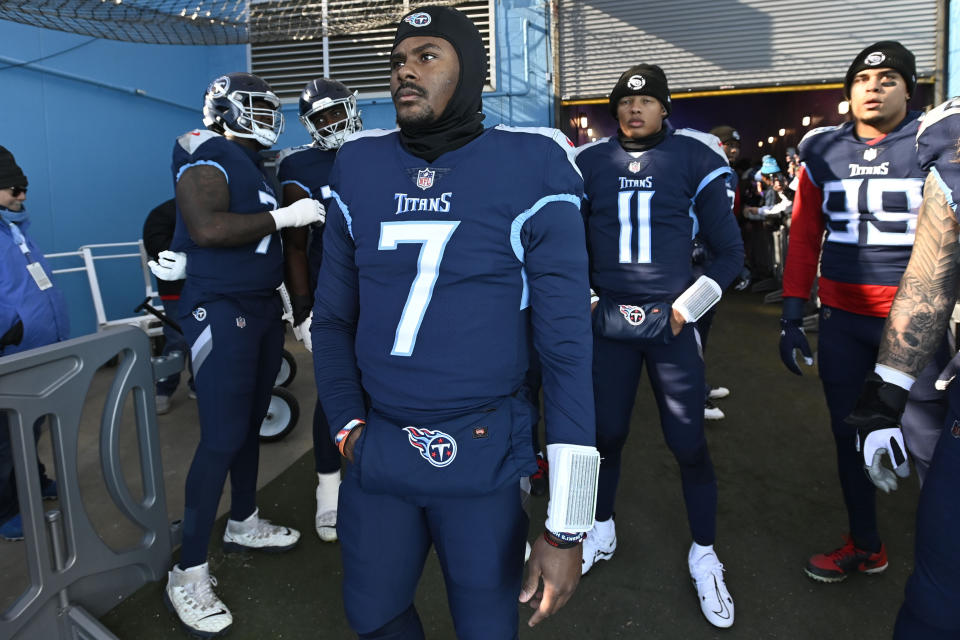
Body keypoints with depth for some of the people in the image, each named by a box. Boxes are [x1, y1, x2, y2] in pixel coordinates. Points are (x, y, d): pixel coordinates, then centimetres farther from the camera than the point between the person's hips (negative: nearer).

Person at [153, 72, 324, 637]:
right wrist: (283, 217, -22)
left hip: (265, 308, 9)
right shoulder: (208, 157, -10)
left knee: (251, 424, 18)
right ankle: (189, 573, 3)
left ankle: (244, 524, 36)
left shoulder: (258, 166, 17)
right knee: (222, 438, -9)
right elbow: (208, 228, -27)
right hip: (222, 312, -9)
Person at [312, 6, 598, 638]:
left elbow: (567, 346, -12)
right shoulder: (359, 170, 3)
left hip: (483, 457, -3)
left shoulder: (530, 173, -10)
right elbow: (333, 318, 11)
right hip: (377, 450, 4)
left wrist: (565, 527, -13)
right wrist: (349, 430, 3)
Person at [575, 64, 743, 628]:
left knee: (689, 441, 2)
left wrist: (689, 306, -4)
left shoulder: (694, 159, 0)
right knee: (606, 433, 11)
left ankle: (704, 554, 24)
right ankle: (602, 529, 35)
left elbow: (730, 252, 3)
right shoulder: (590, 164, 6)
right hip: (609, 322, 2)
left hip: (671, 322, -2)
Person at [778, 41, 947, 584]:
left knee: (928, 445, -2)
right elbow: (804, 237, 9)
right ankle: (866, 545, 33)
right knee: (850, 434, 14)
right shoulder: (823, 153, 7)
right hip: (841, 318, 4)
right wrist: (792, 315, 5)